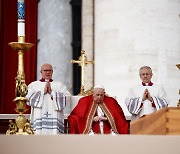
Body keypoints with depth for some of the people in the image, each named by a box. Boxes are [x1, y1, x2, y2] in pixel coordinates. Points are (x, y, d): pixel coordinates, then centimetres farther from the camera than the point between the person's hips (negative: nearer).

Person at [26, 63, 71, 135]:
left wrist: (51, 92, -6)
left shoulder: (59, 85, 16)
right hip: (39, 117, 0)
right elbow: (28, 98, -1)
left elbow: (67, 97, 1)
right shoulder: (33, 85, 15)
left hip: (54, 117, 0)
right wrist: (43, 91, -5)